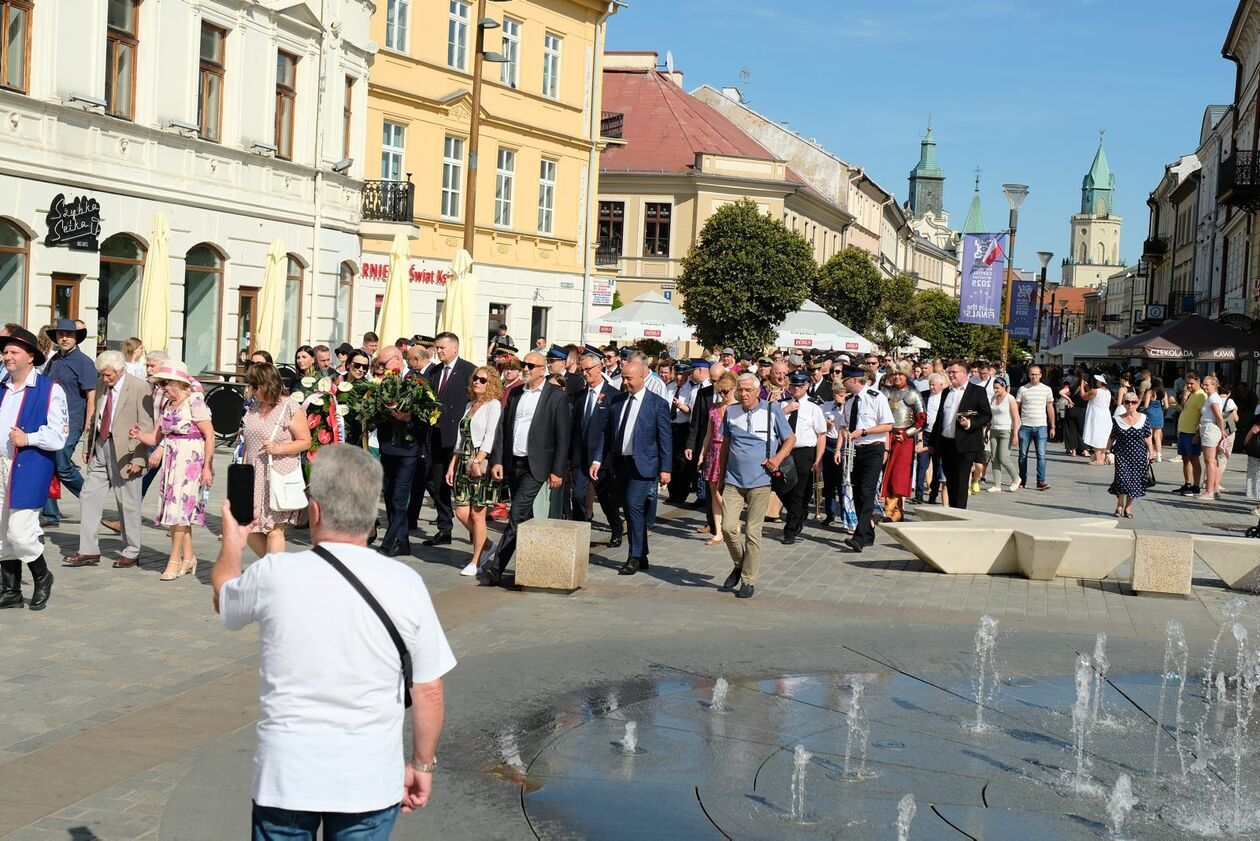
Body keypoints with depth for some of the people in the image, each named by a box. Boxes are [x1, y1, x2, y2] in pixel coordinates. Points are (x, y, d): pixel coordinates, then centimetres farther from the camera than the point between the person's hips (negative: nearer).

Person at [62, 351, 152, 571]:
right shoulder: (100, 384, 9)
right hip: (100, 447, 7)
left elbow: (146, 426, -12)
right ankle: (88, 551, 12)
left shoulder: (139, 388, -11)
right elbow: (94, 417, 18)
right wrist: (88, 446, 13)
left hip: (125, 451, -6)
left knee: (127, 503, 2)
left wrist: (139, 458, -16)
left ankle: (131, 552, 15)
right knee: (89, 497, 5)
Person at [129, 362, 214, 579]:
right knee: (177, 510, 8)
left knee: (180, 508, -8)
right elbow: (156, 437, 12)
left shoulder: (194, 401, -10)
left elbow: (209, 435, -13)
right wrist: (139, 435, -9)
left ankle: (175, 560, -3)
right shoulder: (167, 405, 13)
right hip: (171, 461, 7)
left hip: (191, 461, -7)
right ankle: (188, 557, 18)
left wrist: (207, 467, -17)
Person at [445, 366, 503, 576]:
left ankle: (476, 561, 3)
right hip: (464, 462, 7)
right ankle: (485, 545, 23)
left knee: (477, 513, -4)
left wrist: (477, 460, -23)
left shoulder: (493, 405, -4)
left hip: (482, 462, -7)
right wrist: (452, 465, 13)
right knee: (461, 512, 3)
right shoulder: (469, 405, 19)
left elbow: (491, 436, -14)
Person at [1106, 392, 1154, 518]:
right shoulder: (1117, 419, 2)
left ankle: (1128, 506, 14)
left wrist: (1151, 452, 4)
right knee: (1122, 478, -13)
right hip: (1122, 454, -1)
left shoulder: (1143, 419, 3)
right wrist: (1107, 452, 7)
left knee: (1134, 480, 0)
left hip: (1138, 455, 1)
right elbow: (1112, 438, 8)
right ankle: (1120, 504, 6)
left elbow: (1147, 437, 6)